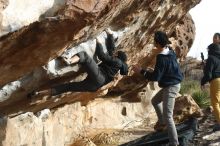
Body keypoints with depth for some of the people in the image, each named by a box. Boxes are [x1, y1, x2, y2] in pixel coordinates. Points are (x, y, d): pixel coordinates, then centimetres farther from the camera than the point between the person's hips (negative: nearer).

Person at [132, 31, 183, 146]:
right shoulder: (170, 51, 0)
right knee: (155, 101, 29)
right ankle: (162, 122, 40)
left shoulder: (162, 58, -26)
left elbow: (155, 77, -24)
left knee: (167, 116, -10)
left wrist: (141, 71, -17)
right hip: (172, 84, 10)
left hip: (170, 87, -10)